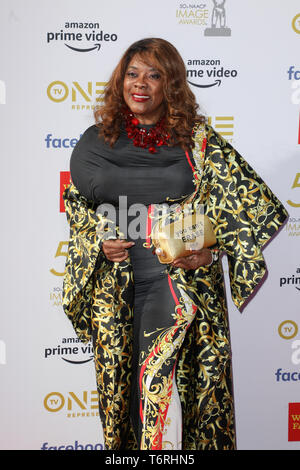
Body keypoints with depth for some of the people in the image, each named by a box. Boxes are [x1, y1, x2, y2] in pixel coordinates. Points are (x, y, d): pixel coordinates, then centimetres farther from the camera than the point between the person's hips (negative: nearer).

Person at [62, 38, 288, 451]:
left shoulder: (199, 140, 0)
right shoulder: (97, 141, 7)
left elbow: (246, 200, 0)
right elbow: (77, 203, 16)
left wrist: (211, 253, -13)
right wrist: (99, 244, -3)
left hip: (184, 282, -2)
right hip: (117, 288, 3)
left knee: (166, 383, -9)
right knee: (121, 383, 10)